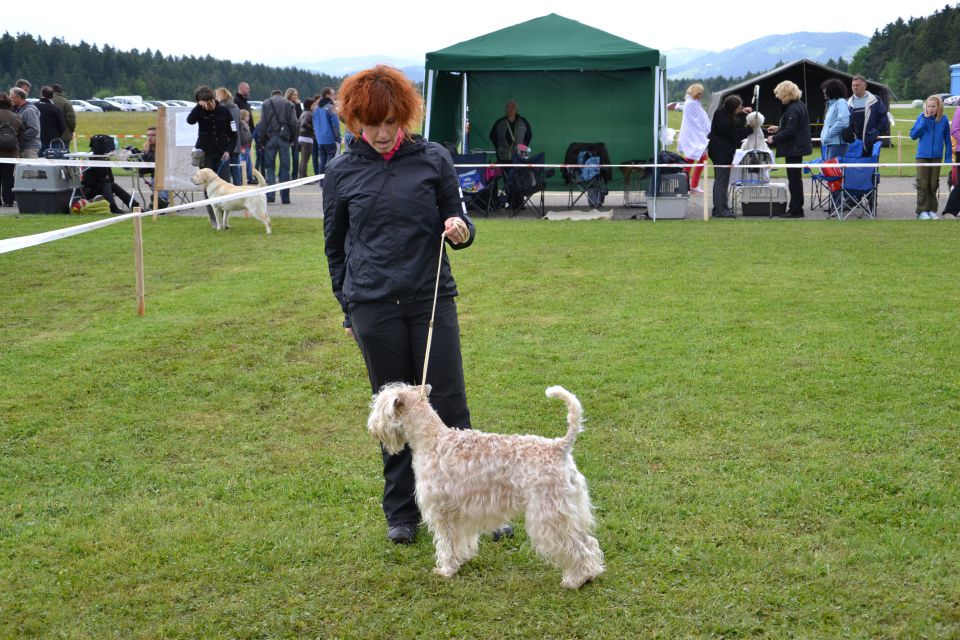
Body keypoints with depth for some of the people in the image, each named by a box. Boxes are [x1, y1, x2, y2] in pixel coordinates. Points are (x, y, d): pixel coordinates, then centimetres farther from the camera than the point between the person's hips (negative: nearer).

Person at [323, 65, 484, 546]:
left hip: (432, 299, 0)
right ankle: (401, 512, 20)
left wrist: (460, 232, -16)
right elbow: (335, 245, 13)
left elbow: (458, 222, 8)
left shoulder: (433, 160, 0)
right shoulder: (342, 171, 2)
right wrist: (348, 307, 14)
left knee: (448, 405, 0)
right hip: (375, 307, 1)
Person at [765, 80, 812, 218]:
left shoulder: (792, 109, -20)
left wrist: (774, 139, -13)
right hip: (799, 146, 11)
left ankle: (795, 210, 0)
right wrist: (778, 128, 22)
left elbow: (790, 131, -24)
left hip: (793, 148, -11)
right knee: (796, 178, 16)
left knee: (794, 179, -4)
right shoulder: (799, 105, 12)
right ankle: (796, 208, 24)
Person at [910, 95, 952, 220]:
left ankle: (932, 210, 16)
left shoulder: (944, 120, 0)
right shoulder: (922, 118, -3)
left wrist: (948, 157, 3)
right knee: (922, 184, -3)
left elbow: (947, 139, 6)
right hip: (923, 156, -1)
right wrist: (924, 120, -15)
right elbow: (913, 135, -9)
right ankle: (922, 211, 2)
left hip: (937, 157, 1)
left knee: (933, 185, 7)